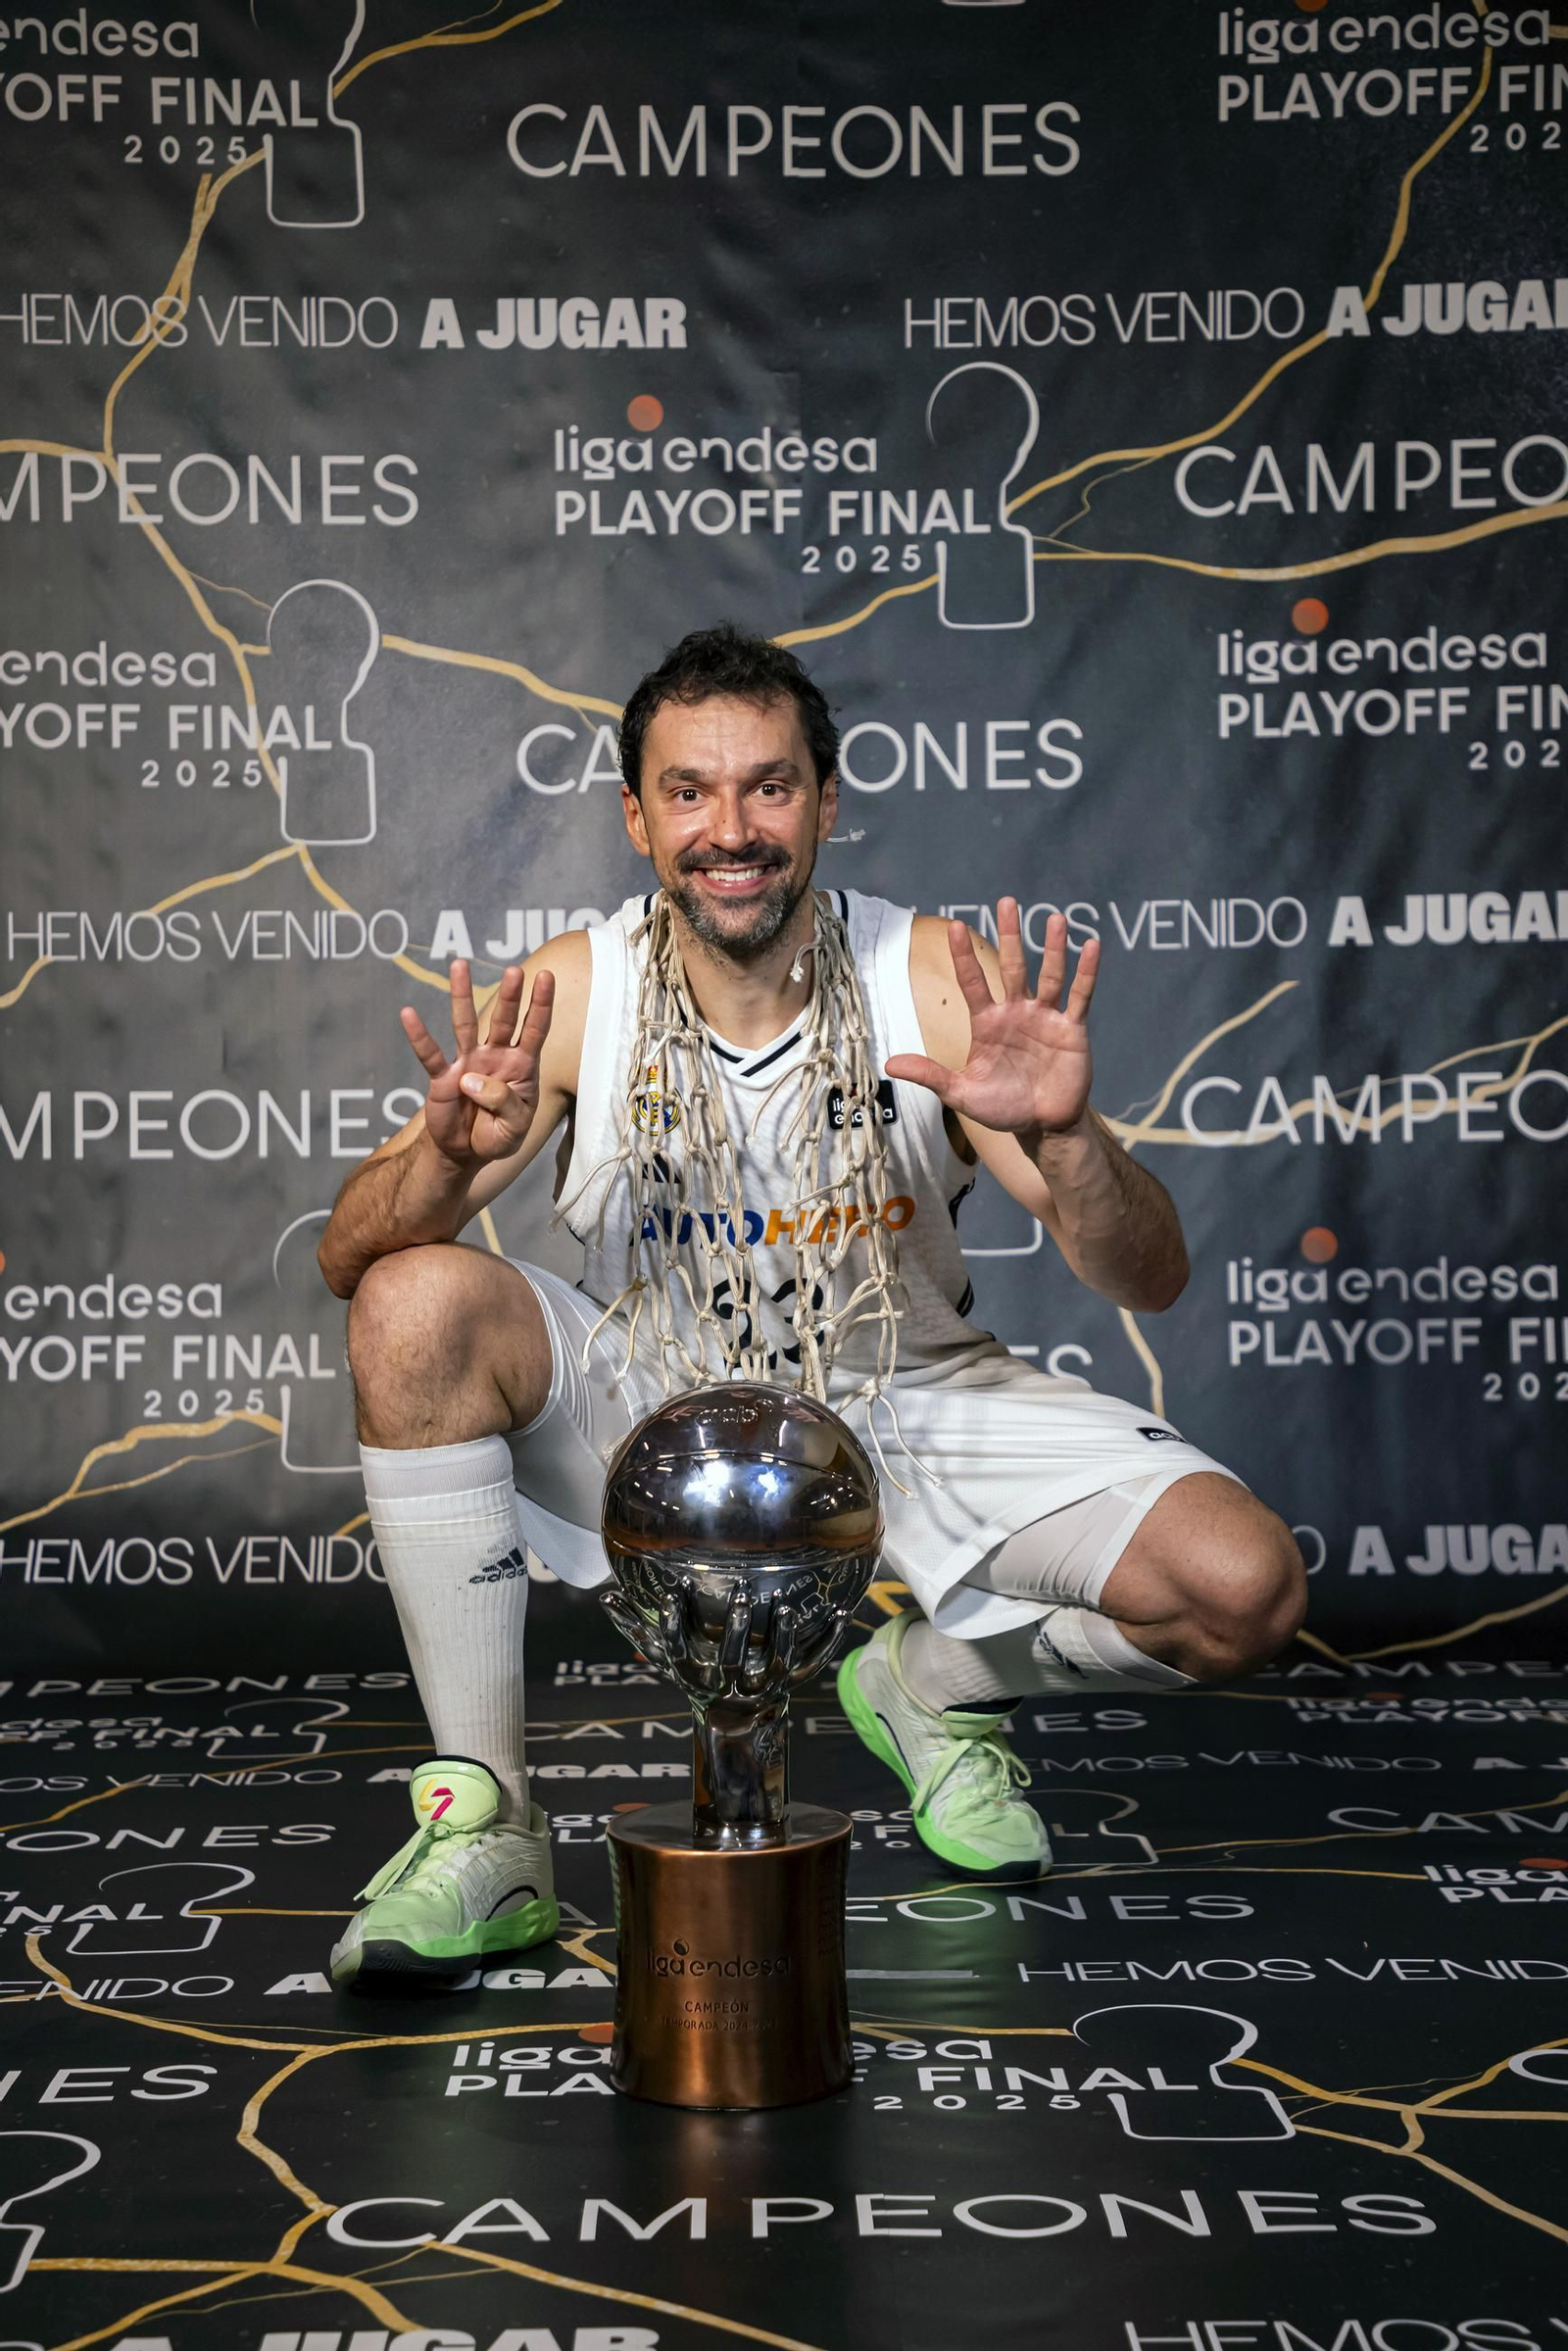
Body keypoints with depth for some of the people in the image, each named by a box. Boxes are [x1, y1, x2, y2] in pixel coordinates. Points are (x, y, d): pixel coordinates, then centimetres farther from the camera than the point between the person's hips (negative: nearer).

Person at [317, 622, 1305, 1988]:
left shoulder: (937, 983, -15)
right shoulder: (573, 993, -13)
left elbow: (1151, 1283, -16)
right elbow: (349, 1257, -14)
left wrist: (1063, 1138, -38)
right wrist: (451, 1155, -37)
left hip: (905, 1408, 0)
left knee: (1244, 1590, -19)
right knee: (415, 1304, -28)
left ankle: (926, 1683, 14)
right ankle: (482, 1821, -16)